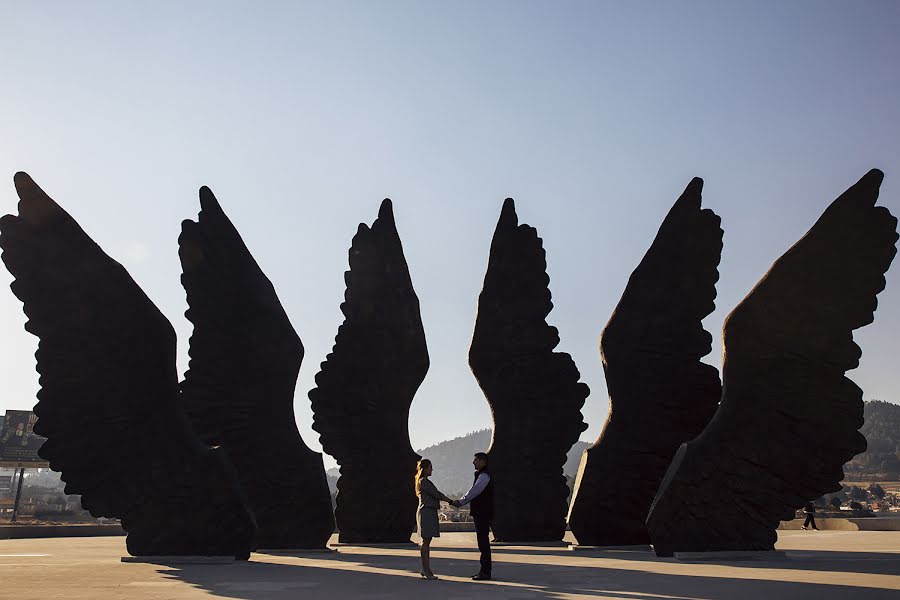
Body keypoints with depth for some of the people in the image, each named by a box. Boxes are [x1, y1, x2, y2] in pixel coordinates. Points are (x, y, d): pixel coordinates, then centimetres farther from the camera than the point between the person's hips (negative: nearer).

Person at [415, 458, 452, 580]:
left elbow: (435, 495, 18)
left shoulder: (425, 481, 19)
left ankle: (425, 569, 16)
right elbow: (436, 494, -13)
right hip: (426, 512, -10)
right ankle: (426, 570, -5)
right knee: (426, 541, -7)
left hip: (429, 513, 10)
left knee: (426, 541, 11)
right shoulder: (423, 481, -12)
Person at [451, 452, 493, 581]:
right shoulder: (480, 475, 19)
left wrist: (460, 502, -19)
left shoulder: (484, 476, -14)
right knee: (482, 542, 13)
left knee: (483, 542, -7)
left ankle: (486, 572, -4)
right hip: (480, 513, 10)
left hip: (483, 513, -10)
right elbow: (474, 493, 19)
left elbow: (474, 491, -22)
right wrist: (459, 502, 11)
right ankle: (484, 570, 19)